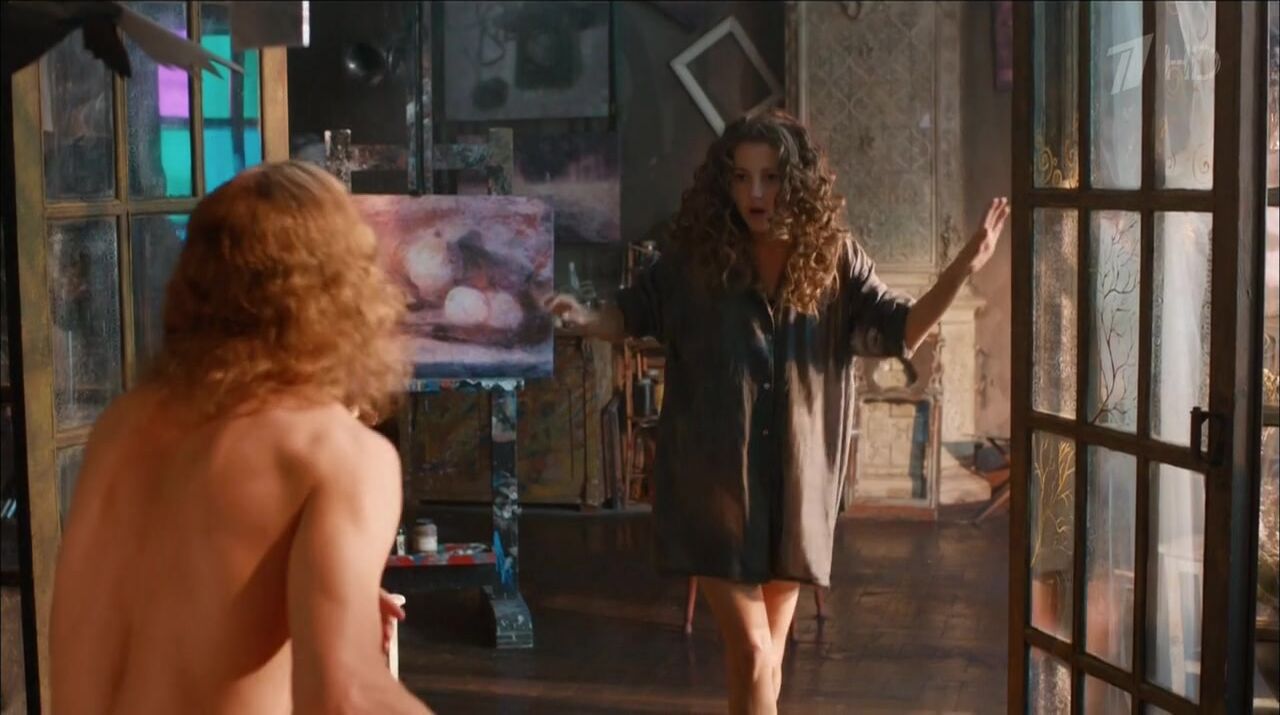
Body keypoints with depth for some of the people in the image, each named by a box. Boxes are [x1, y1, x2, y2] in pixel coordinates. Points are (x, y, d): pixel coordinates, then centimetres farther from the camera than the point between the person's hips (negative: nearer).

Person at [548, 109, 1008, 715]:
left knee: (767, 650, 16)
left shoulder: (834, 261, -2)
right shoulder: (694, 258, -5)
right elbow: (633, 314, 6)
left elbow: (902, 331, -2)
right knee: (752, 652, -4)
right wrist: (586, 318, -15)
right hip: (716, 479, -2)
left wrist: (963, 268, -15)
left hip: (796, 479, 2)